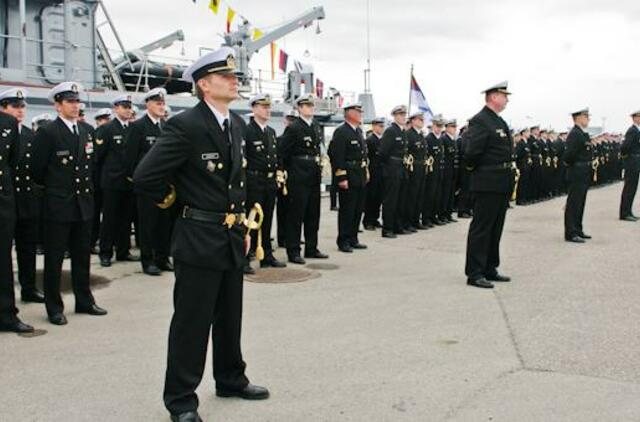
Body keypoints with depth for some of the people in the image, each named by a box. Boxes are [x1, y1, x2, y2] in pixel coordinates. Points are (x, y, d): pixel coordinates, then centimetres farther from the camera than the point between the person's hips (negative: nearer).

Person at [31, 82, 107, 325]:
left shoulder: (86, 132, 11)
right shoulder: (47, 133, -8)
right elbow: (37, 170, -6)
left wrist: (88, 189, 12)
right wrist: (53, 187, 5)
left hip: (83, 204, 6)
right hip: (58, 205, -6)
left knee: (82, 256, 14)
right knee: (54, 259, 4)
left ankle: (84, 301, 25)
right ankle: (54, 308, 13)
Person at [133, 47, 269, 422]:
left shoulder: (238, 124, 9)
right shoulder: (185, 126, -17)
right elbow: (145, 177, -20)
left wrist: (242, 221, 16)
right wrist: (174, 199, -4)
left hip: (233, 237, 8)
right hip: (199, 239, -7)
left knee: (230, 317, 20)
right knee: (192, 322, 2)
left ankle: (231, 380, 37)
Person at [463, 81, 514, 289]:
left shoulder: (500, 122, 17)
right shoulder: (480, 121, -14)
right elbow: (472, 152, -21)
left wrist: (509, 177, 12)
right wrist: (478, 169, -6)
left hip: (502, 184, 10)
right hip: (487, 184, -10)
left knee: (495, 229, 14)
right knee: (481, 228, -4)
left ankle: (490, 269, 24)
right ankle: (474, 274, 1)